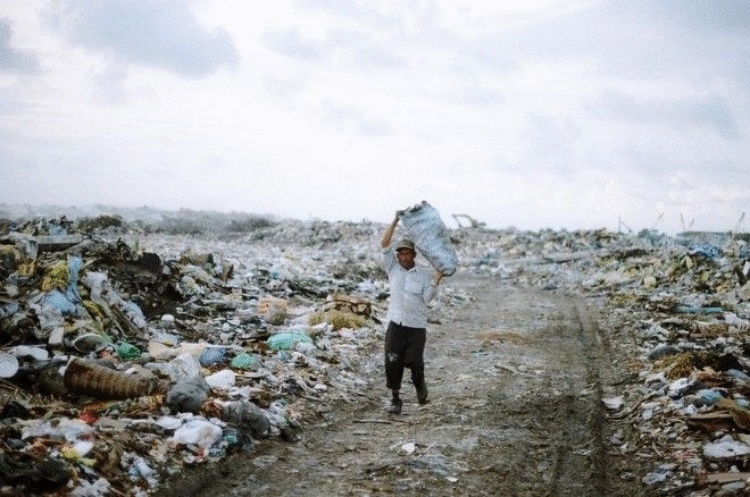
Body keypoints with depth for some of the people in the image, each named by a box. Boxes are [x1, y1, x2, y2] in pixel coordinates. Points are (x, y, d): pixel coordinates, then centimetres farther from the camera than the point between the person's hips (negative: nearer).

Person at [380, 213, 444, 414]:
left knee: (414, 361, -2)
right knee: (393, 362, -3)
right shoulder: (393, 269, 6)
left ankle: (419, 384, 30)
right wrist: (396, 220, -7)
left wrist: (437, 279, -14)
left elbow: (427, 298, -5)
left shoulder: (424, 275, 3)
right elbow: (384, 244, -3)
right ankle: (395, 399, 6)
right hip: (396, 324, 1)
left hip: (417, 325, -1)